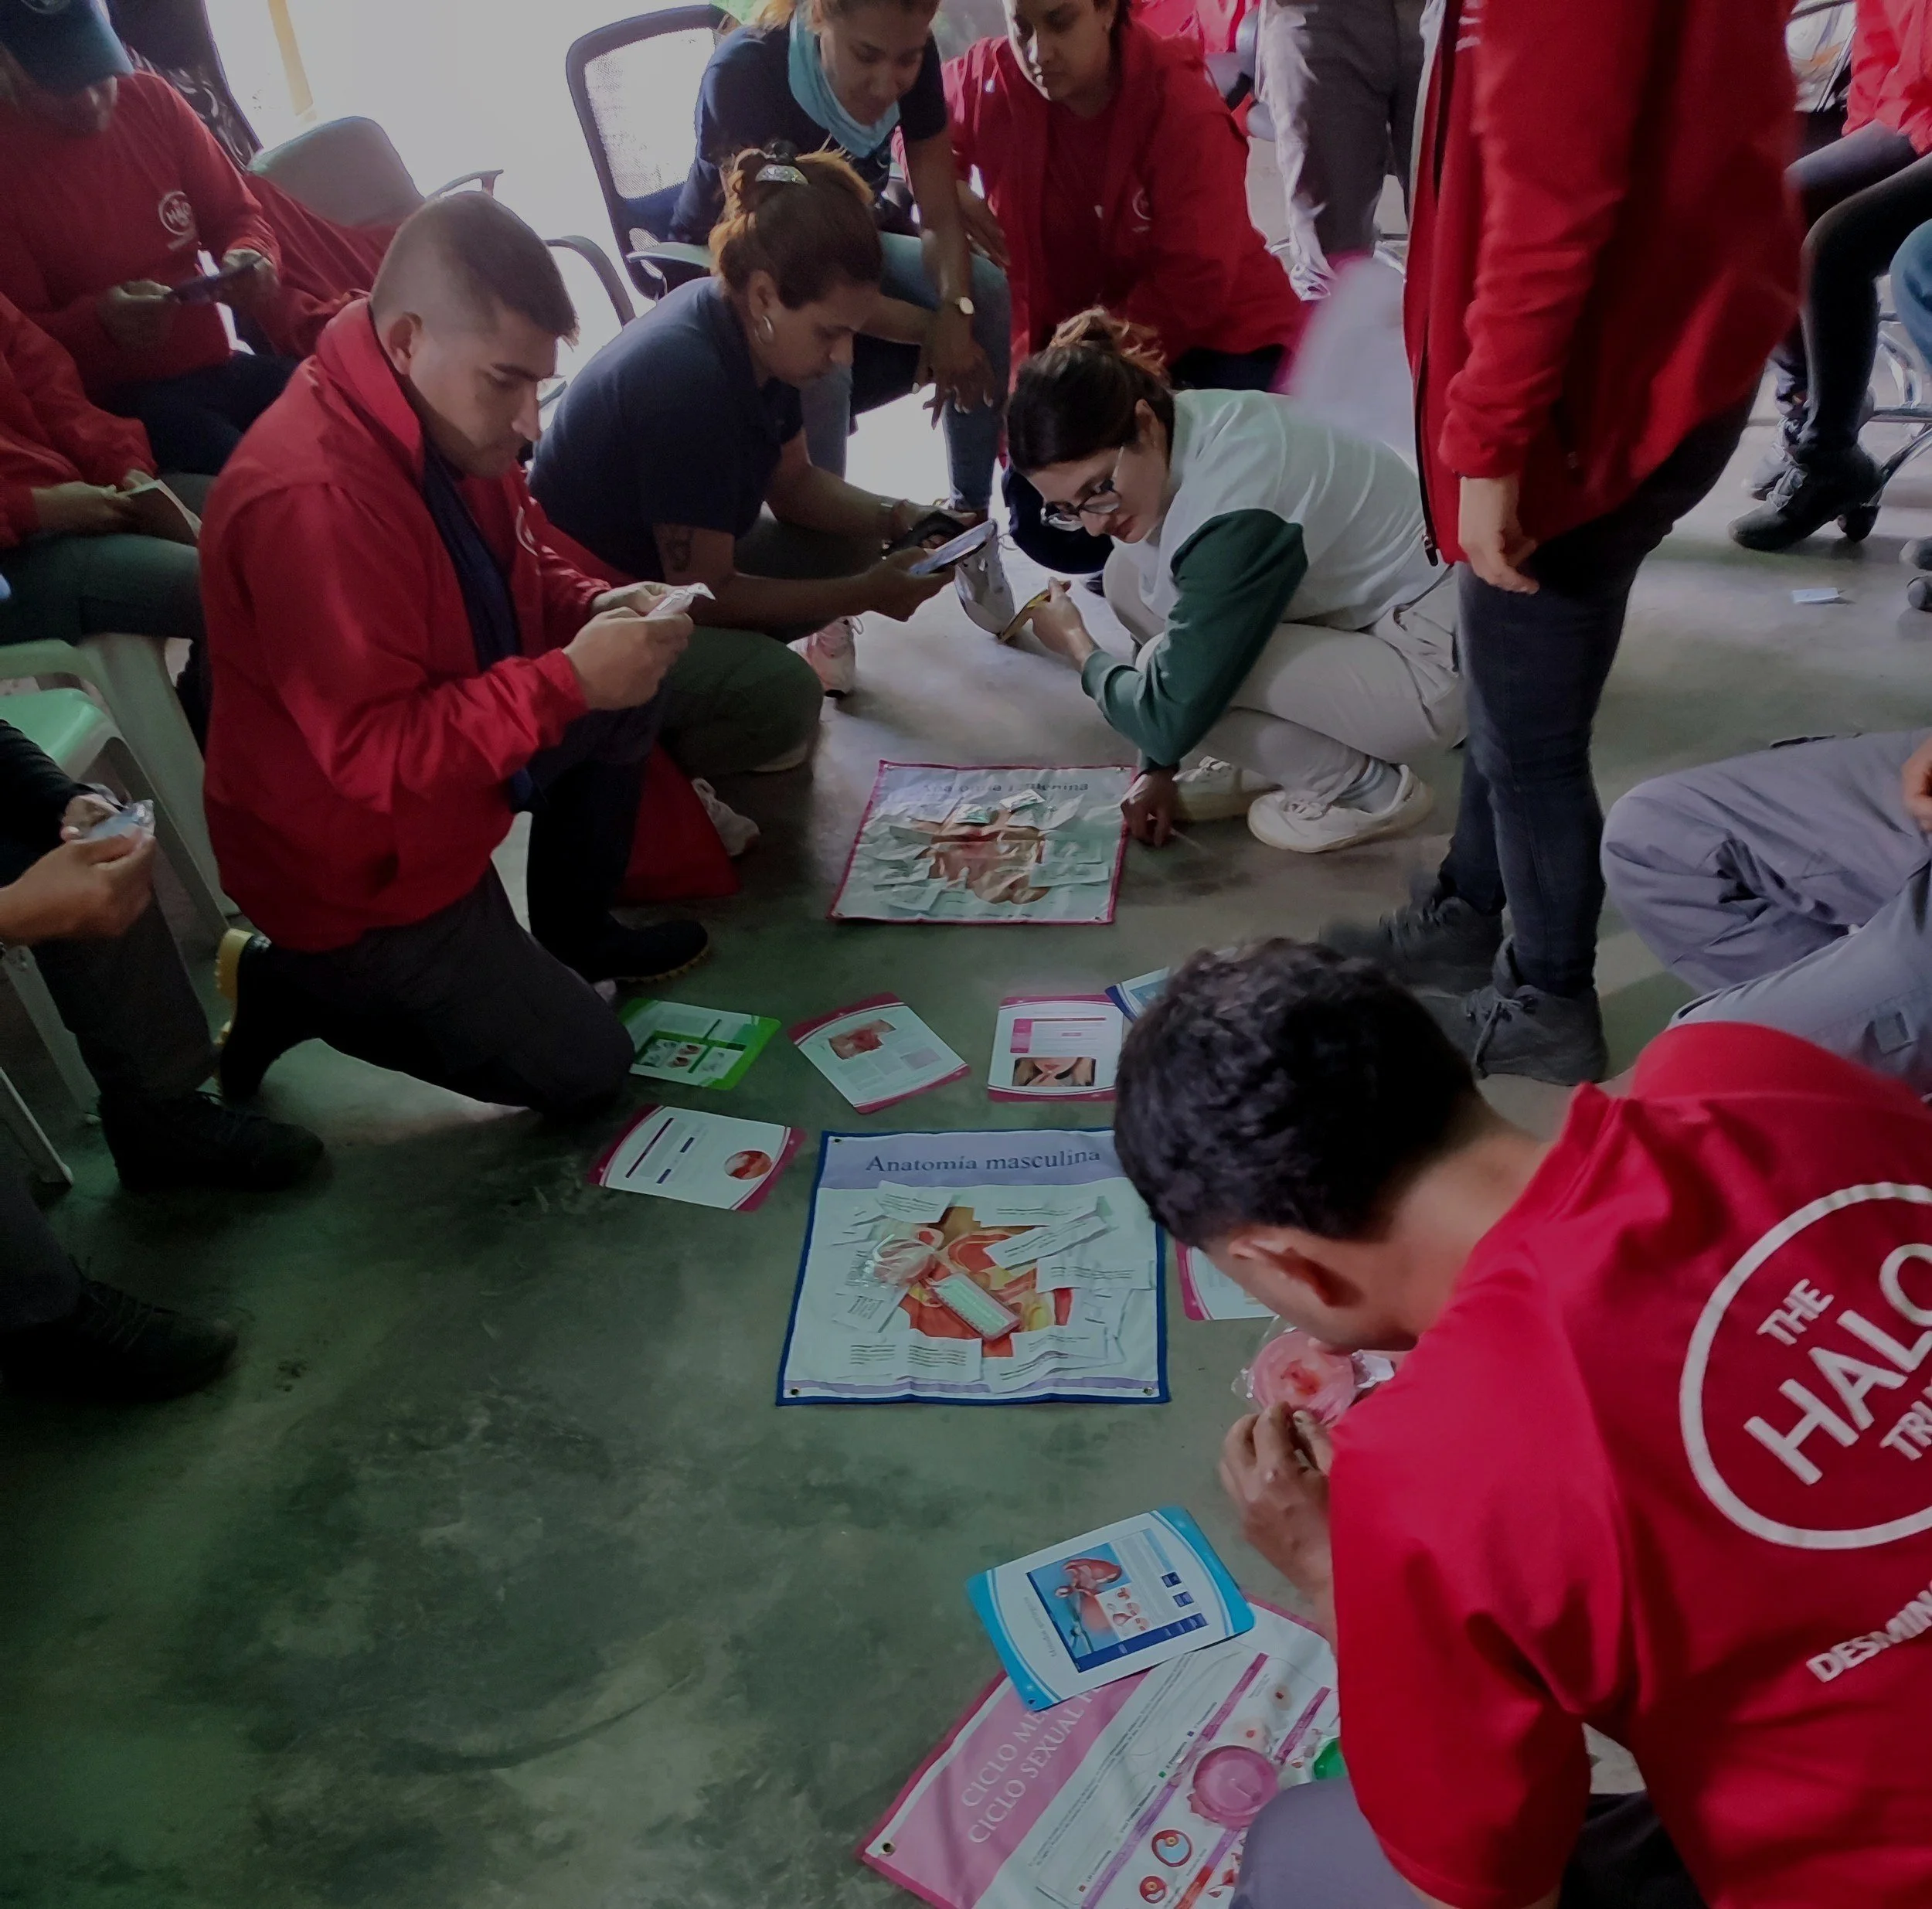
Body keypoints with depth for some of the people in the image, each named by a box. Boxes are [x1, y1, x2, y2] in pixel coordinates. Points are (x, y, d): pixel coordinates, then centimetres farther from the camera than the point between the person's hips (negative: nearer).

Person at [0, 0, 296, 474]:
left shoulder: (150, 100, 6)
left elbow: (239, 217, 15)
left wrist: (249, 260, -9)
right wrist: (98, 323, -27)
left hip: (218, 366, 5)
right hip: (115, 400, -5)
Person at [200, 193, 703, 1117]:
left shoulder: (443, 422, -6)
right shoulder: (311, 499, -34)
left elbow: (514, 576, 10)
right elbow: (374, 756, -34)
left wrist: (599, 610, -12)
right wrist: (569, 680, -35)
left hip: (440, 754, 9)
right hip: (357, 862, -8)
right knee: (583, 1067, 0)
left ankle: (575, 935, 19)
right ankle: (295, 983, 10)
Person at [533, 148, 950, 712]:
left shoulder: (744, 329, -5)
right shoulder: (684, 378, -31)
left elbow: (792, 483, 9)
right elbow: (706, 595, -26)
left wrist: (894, 516, -8)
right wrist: (867, 594, -23)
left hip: (671, 571, 10)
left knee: (848, 543, 6)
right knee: (781, 697, -29)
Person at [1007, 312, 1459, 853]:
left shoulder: (1236, 510, -33)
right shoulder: (1182, 427, -7)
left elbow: (1172, 717, -26)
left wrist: (1079, 648, -10)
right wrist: (1158, 766, 8)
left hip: (1434, 663, -9)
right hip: (1360, 611, 9)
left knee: (1194, 668, -26)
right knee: (1129, 575, -3)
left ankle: (1370, 789, -4)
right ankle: (1267, 764, 8)